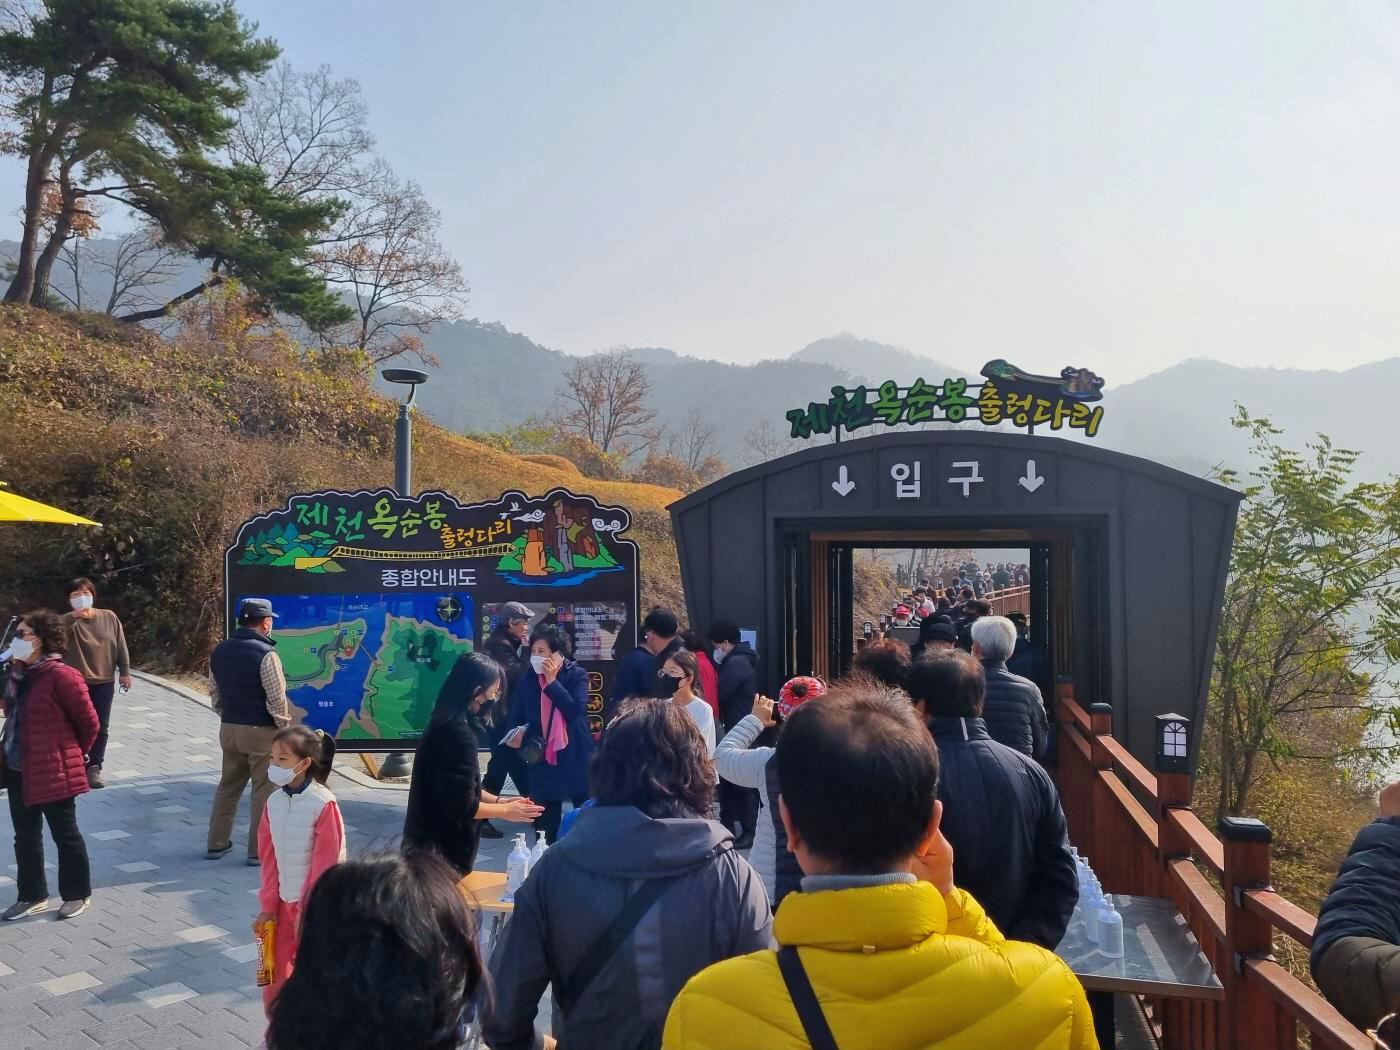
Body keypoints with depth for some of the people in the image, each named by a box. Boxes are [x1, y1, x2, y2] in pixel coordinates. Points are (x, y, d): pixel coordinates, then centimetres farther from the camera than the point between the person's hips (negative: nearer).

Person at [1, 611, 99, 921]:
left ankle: (78, 895, 21)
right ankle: (32, 896, 32)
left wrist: (72, 754, 1)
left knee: (65, 836, 6)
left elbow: (89, 723, -14)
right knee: (25, 837, 17)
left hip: (52, 773, -8)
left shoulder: (61, 676, -20)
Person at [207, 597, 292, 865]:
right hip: (261, 732, -7)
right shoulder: (266, 654, -18)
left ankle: (217, 843, 27)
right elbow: (277, 698, -17)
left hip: (229, 729, 7)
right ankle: (259, 850, 8)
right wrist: (285, 727, -4)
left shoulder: (219, 651, 5)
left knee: (228, 787, 19)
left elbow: (214, 692, 12)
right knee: (264, 791, 3)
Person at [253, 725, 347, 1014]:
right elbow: (269, 858, 5)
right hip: (282, 901, 6)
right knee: (275, 973, 13)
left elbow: (325, 863, -16)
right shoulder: (274, 801, -1)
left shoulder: (323, 804, -20)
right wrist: (268, 906, 4)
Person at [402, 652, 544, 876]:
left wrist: (498, 800, 8)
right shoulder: (458, 732, -24)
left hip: (432, 837, 9)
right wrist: (505, 811, -9)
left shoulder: (448, 721, 5)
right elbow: (462, 806, -22)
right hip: (443, 846, -9)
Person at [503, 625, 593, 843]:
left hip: (576, 759, -2)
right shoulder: (526, 681, 5)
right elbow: (515, 719, 5)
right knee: (545, 830, 7)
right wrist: (514, 736, -17)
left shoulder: (577, 675, -3)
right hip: (543, 761, 2)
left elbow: (575, 710, -17)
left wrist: (552, 680, -16)